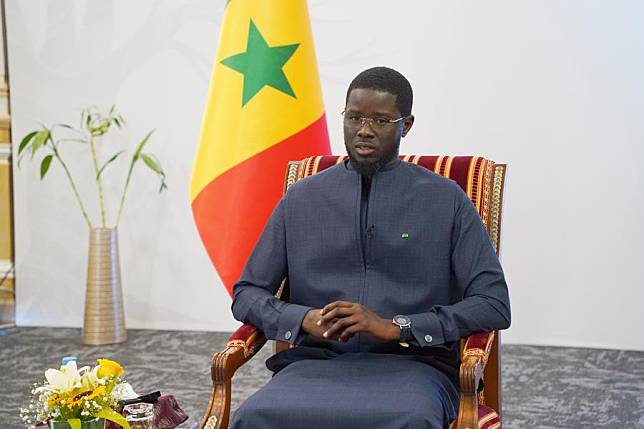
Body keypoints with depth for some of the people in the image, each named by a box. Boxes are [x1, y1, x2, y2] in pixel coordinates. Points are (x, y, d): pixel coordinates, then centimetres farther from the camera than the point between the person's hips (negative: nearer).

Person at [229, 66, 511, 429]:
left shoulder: (446, 200, 7)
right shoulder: (300, 199, 14)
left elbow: (494, 304, 1)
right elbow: (247, 294, 16)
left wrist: (395, 327, -10)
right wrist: (305, 320, -6)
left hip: (410, 364, -2)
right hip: (317, 362, 2)